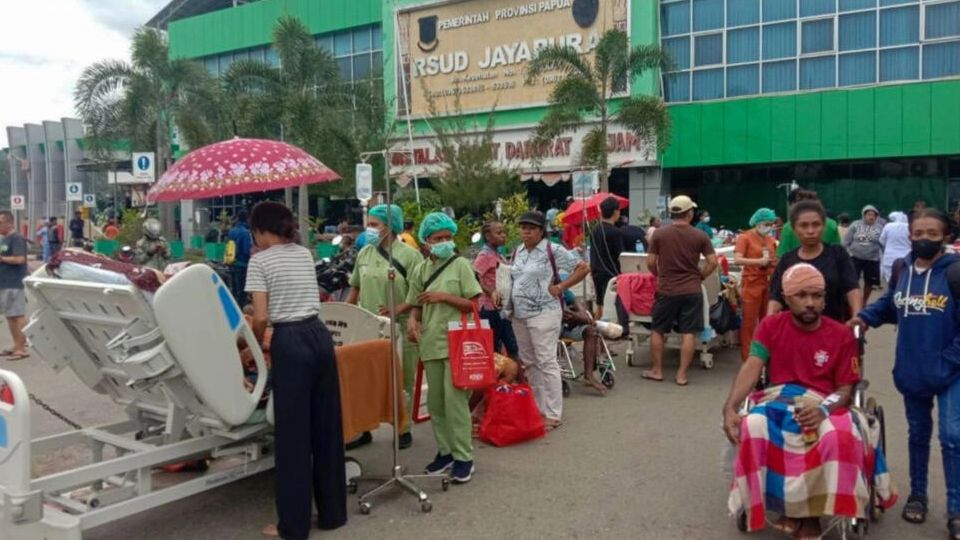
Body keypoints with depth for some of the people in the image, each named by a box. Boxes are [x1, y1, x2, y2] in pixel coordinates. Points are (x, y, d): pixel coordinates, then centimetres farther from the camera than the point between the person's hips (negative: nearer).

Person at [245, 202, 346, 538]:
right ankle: (333, 512, 24)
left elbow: (261, 317, -10)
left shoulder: (260, 261, -5)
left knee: (293, 434, 2)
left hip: (290, 343, -6)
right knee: (327, 426, 12)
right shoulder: (305, 254, 14)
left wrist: (254, 346, 8)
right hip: (320, 336, 6)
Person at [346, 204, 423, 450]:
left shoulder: (409, 255, -7)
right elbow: (356, 287, 18)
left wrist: (397, 310, -24)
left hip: (400, 328, -4)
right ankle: (363, 428, 22)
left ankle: (404, 429, 22)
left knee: (401, 382, 7)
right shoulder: (364, 254, 10)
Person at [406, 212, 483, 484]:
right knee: (435, 401, 11)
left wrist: (444, 297, -16)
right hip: (431, 343, 5)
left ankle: (463, 457, 2)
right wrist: (412, 319, -7)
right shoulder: (420, 270, 9)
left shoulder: (460, 265, -3)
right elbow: (417, 305, 15)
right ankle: (444, 450, 24)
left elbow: (474, 305, -6)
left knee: (455, 400, -7)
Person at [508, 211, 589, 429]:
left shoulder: (553, 251, -8)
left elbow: (583, 268, -9)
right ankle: (538, 408, 24)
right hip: (519, 315, 8)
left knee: (546, 362, -6)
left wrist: (560, 287, -10)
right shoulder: (517, 252, 13)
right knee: (529, 363, 12)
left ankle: (553, 414, 1)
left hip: (543, 314, -7)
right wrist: (508, 303, 12)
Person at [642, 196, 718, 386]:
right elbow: (713, 262, -4)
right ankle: (682, 374, 6)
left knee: (658, 331, 13)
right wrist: (699, 277, 10)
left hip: (666, 290, 0)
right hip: (692, 290, 0)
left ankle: (656, 370, 19)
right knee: (689, 333, 5)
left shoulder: (659, 234, -3)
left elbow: (650, 262, -1)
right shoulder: (700, 235, -3)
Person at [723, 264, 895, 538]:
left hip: (824, 404, 0)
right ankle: (786, 507, -11)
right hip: (778, 399, 0)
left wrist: (824, 409, -24)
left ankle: (812, 511, -10)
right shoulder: (770, 326, 3)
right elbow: (751, 367, -9)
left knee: (841, 436, -35)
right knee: (753, 428, -34)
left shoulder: (841, 335, 1)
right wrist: (730, 407, -26)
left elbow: (846, 388, 0)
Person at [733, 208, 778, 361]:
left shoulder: (771, 240, 10)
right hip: (751, 285, -6)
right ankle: (747, 356, 8)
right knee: (749, 322, 0)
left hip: (768, 284, 6)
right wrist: (760, 261, -26)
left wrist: (776, 264, -1)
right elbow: (737, 260, -19)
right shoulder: (745, 237, -7)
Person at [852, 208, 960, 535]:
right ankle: (917, 494, 34)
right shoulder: (901, 271, 1)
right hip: (912, 371, 5)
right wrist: (865, 317, -2)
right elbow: (889, 306, 15)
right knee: (918, 434, 17)